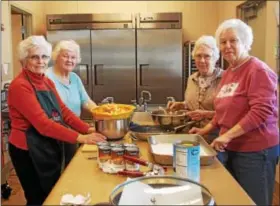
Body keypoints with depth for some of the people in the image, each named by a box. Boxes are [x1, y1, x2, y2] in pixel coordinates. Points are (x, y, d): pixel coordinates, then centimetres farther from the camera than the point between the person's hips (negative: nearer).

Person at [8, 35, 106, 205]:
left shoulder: (47, 82, 8)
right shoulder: (20, 86, -19)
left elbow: (63, 111, 5)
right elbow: (42, 124, -25)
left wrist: (88, 130, -8)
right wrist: (79, 138, -26)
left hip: (52, 148, 8)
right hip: (29, 151, -8)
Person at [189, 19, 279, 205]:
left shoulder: (258, 70, -14)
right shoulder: (229, 72, 12)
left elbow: (261, 112, -23)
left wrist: (227, 135, -24)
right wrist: (206, 129, 15)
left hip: (255, 150, -8)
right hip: (232, 148, 8)